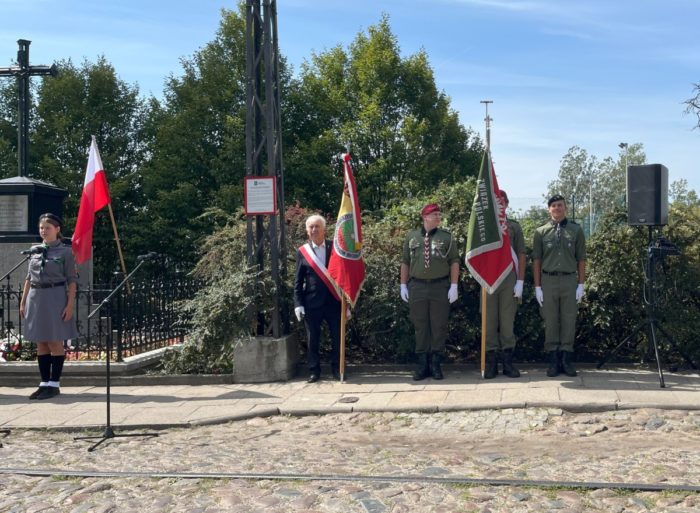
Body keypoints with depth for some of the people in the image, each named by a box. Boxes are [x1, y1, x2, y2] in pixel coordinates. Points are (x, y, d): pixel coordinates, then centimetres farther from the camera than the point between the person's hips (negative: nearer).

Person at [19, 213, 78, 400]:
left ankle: (54, 384, 5)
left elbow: (72, 280, -5)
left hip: (55, 297, -5)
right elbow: (29, 278, 16)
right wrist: (23, 301, 12)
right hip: (36, 297, 5)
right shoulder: (35, 250, 11)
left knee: (55, 342, -1)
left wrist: (70, 304, -12)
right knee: (40, 343, 8)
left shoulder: (65, 251, -3)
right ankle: (44, 383, 14)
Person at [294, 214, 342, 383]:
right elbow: (298, 280, 5)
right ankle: (314, 371, 17)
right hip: (312, 302, 0)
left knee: (337, 337, 5)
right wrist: (298, 304, -4)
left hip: (333, 301, 0)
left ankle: (337, 369, 19)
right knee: (312, 339, 6)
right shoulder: (302, 252, 4)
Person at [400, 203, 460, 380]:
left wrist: (454, 286, -6)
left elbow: (454, 262, 1)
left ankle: (436, 364, 12)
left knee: (439, 326, 3)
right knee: (420, 326, 5)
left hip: (440, 286, -1)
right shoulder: (412, 237, 8)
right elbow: (405, 262, 11)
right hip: (417, 286, 1)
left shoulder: (446, 237, 4)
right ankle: (422, 364, 13)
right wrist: (403, 285, 6)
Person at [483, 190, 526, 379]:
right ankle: (491, 361, 8)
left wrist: (520, 281, -2)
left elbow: (521, 255, 5)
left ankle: (507, 361, 10)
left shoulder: (514, 226, 9)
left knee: (507, 320, 3)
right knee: (489, 321, 3)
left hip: (509, 278, 0)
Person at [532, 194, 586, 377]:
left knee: (569, 321, 3)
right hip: (548, 280, 0)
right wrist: (537, 286, 0)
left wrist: (581, 284, 0)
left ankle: (566, 360, 12)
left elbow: (581, 260, 6)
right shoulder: (541, 232, 5)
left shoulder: (576, 230, 5)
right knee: (550, 321, 4)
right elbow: (536, 261, 4)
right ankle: (553, 361, 11)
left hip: (570, 280, 0)